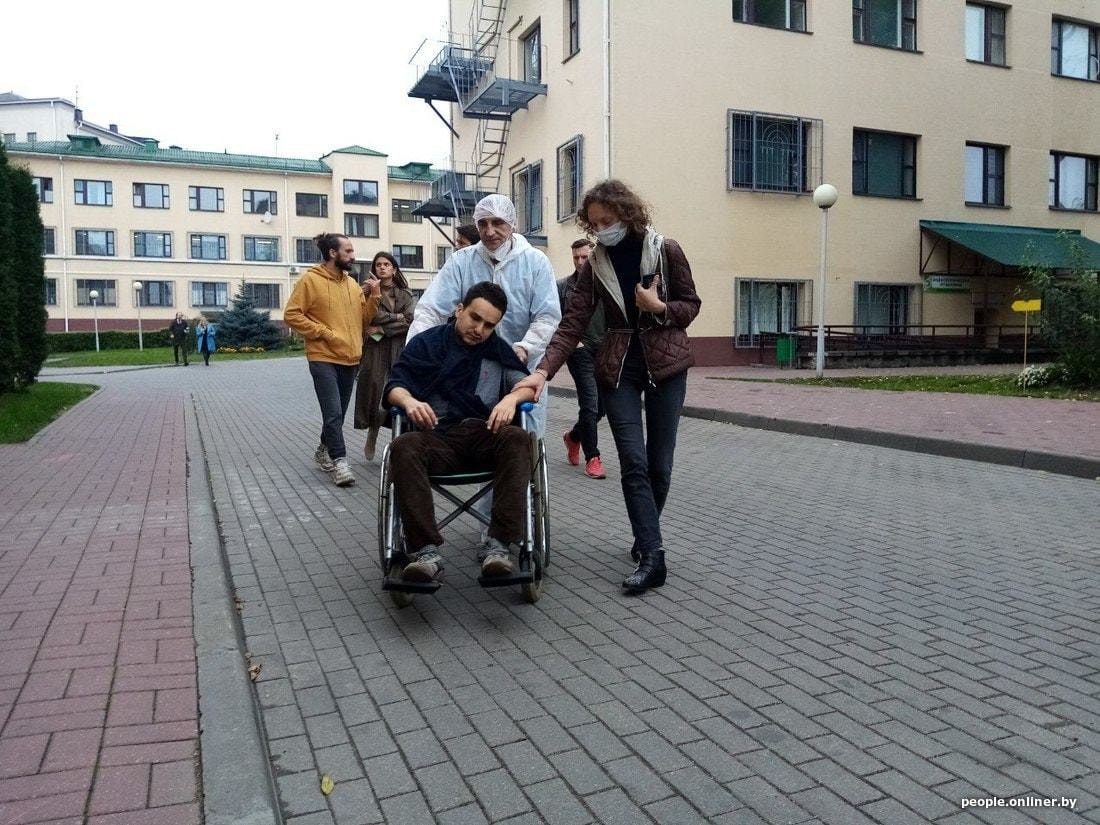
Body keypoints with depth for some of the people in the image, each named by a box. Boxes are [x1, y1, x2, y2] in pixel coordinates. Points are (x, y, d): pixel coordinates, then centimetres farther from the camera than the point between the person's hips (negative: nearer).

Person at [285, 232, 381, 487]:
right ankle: (339, 461, -9)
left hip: (350, 359, 6)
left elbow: (364, 318, 13)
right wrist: (323, 332, -14)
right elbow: (292, 315, -9)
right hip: (324, 359, -6)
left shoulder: (352, 283, 12)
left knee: (338, 413, 15)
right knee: (333, 413, -13)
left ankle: (324, 451, 32)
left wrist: (374, 296, -1)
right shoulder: (310, 280, -7)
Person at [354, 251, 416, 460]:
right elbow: (372, 315, -8)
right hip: (375, 347, -1)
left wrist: (382, 328, -8)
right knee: (374, 388, -8)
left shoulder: (405, 294, 13)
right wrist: (396, 317, -5)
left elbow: (410, 321, -2)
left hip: (400, 348, 1)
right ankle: (371, 436, 7)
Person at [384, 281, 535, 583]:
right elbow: (394, 385, 5)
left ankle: (500, 546, -36)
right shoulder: (427, 343, 13)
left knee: (518, 438, -31)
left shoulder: (498, 350, 19)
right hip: (437, 437, -1)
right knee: (403, 447, -33)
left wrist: (512, 398, -13)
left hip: (486, 435, 1)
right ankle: (427, 552, -36)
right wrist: (409, 401, -19)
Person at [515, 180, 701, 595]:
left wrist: (659, 307, -17)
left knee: (659, 463, 4)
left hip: (666, 363, -1)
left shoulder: (666, 250, -5)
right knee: (633, 461, -9)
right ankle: (652, 555, -7)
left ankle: (645, 538, 27)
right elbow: (572, 323, -8)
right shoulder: (595, 265, -1)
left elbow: (691, 305, 3)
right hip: (618, 366, 1)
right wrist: (544, 370, -20)